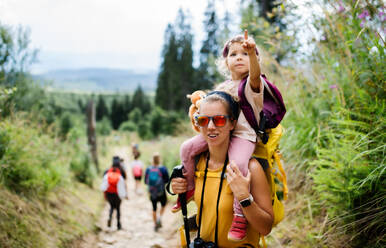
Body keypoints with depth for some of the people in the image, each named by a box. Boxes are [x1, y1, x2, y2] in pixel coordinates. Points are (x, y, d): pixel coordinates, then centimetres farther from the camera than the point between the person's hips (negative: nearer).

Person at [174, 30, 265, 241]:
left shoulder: (252, 83, -4)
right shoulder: (222, 87, 17)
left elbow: (255, 75, -30)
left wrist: (252, 52, -47)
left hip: (243, 134, -7)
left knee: (238, 164, -34)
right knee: (187, 148, -7)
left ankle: (240, 217, -25)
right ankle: (189, 188, 16)